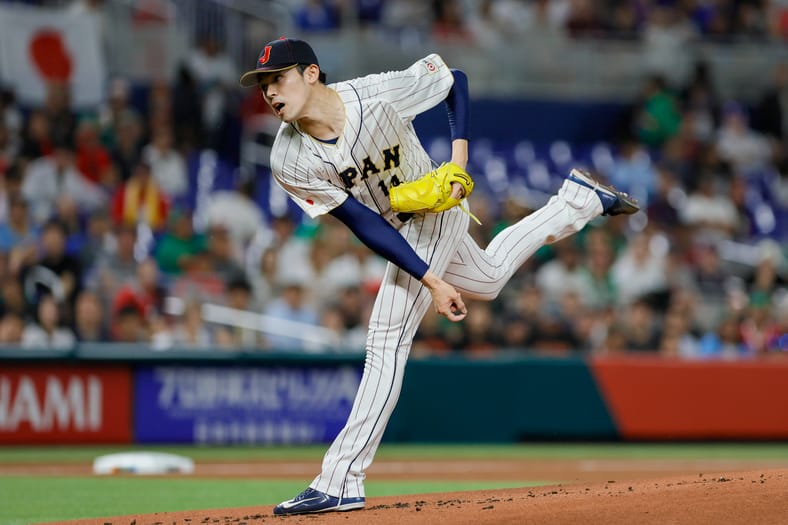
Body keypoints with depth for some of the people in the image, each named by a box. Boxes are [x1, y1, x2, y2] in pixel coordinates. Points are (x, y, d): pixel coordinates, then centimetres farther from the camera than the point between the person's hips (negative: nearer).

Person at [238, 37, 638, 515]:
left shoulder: (378, 94, -31)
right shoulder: (289, 163, -22)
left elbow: (455, 79, -12)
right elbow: (365, 225, -21)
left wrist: (460, 153, -23)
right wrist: (431, 280, -25)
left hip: (435, 211, -6)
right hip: (397, 231, 6)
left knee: (388, 339, -14)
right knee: (489, 279, 28)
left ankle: (341, 481, -13)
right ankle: (579, 199, 46)